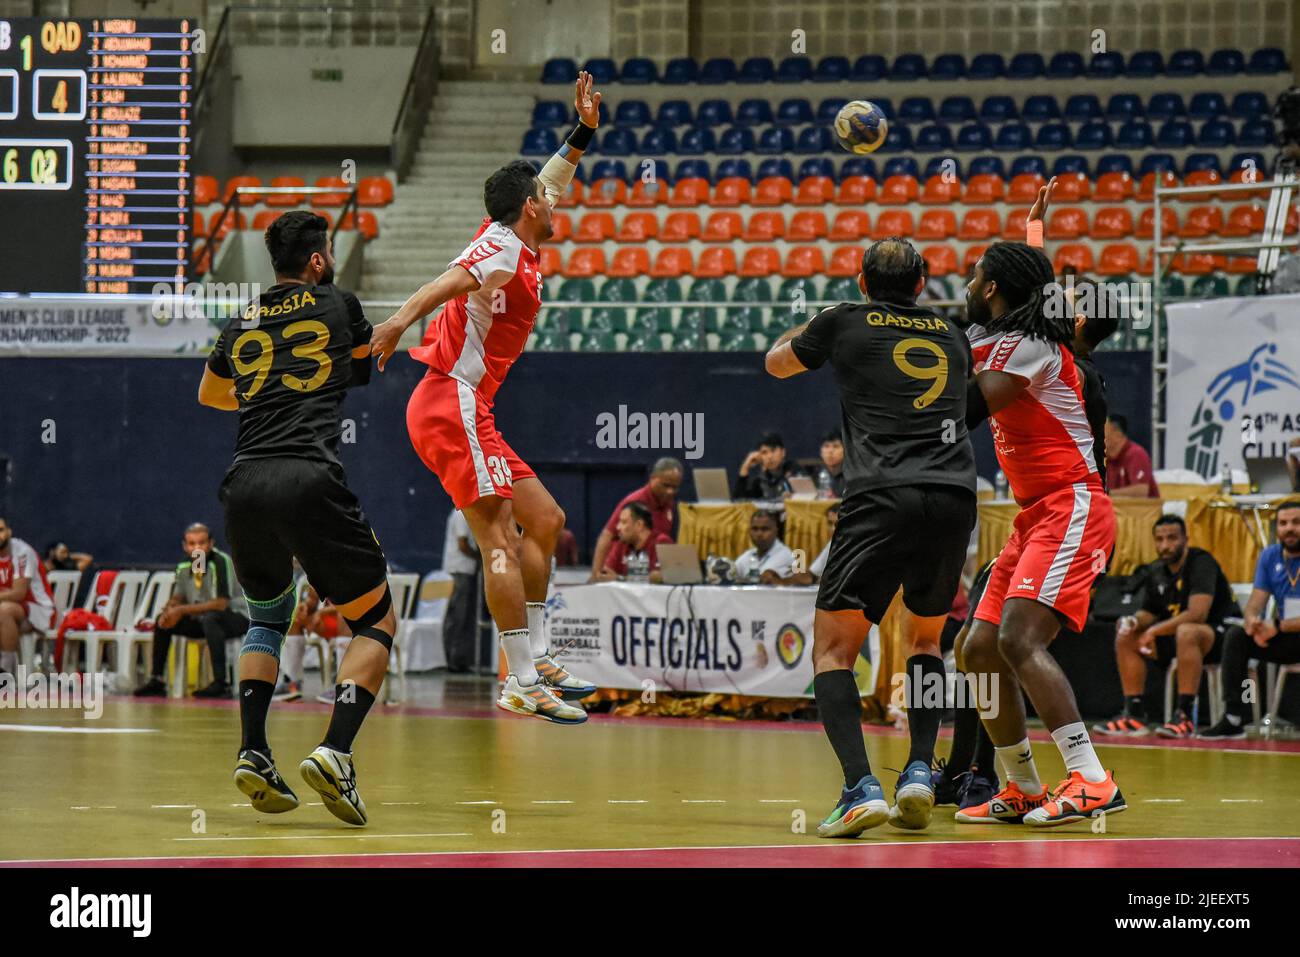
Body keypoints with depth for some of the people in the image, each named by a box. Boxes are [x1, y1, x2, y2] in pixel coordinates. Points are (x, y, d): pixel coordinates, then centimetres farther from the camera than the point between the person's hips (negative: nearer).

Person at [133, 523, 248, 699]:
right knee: (163, 620, 1)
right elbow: (177, 599, 13)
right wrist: (169, 611, -12)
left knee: (210, 618, -37)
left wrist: (182, 610, -23)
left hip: (238, 617, -7)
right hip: (203, 620, 7)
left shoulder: (220, 562, -21)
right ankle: (156, 680, 5)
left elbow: (221, 604, -26)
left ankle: (221, 683, -38)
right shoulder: (184, 567, 0)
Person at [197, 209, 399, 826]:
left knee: (268, 615, 29)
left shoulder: (242, 324, 22)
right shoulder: (337, 304, 11)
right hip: (309, 478, -4)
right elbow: (368, 359, 32)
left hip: (245, 485, 5)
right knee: (377, 621, 8)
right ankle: (335, 751, -14)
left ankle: (253, 753, 10)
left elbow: (209, 395, 43)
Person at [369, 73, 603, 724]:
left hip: (462, 410, 11)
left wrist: (581, 134, 35)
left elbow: (543, 187, 38)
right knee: (501, 541, -14)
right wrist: (401, 320, -46)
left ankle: (537, 660, 15)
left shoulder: (510, 242, 18)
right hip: (453, 404, -11)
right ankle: (522, 682, -17)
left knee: (544, 520, 13)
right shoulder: (503, 250, -11)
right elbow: (446, 284, -30)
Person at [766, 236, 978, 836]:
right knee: (924, 639, 25)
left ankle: (861, 788, -18)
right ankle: (919, 772, 7)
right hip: (954, 496, 4)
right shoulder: (950, 335, 21)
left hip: (881, 496, -4)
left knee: (833, 650, 1)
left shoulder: (844, 323, 11)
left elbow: (777, 362, 31)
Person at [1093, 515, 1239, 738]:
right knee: (1125, 638, -1)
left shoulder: (1201, 563, -19)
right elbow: (1149, 613, 13)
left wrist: (1154, 630, -24)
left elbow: (1197, 614, -29)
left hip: (1220, 634, -8)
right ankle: (1134, 714, -4)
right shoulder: (1156, 571, 4)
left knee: (1186, 632, -39)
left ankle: (1185, 716, -38)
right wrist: (1134, 621, -12)